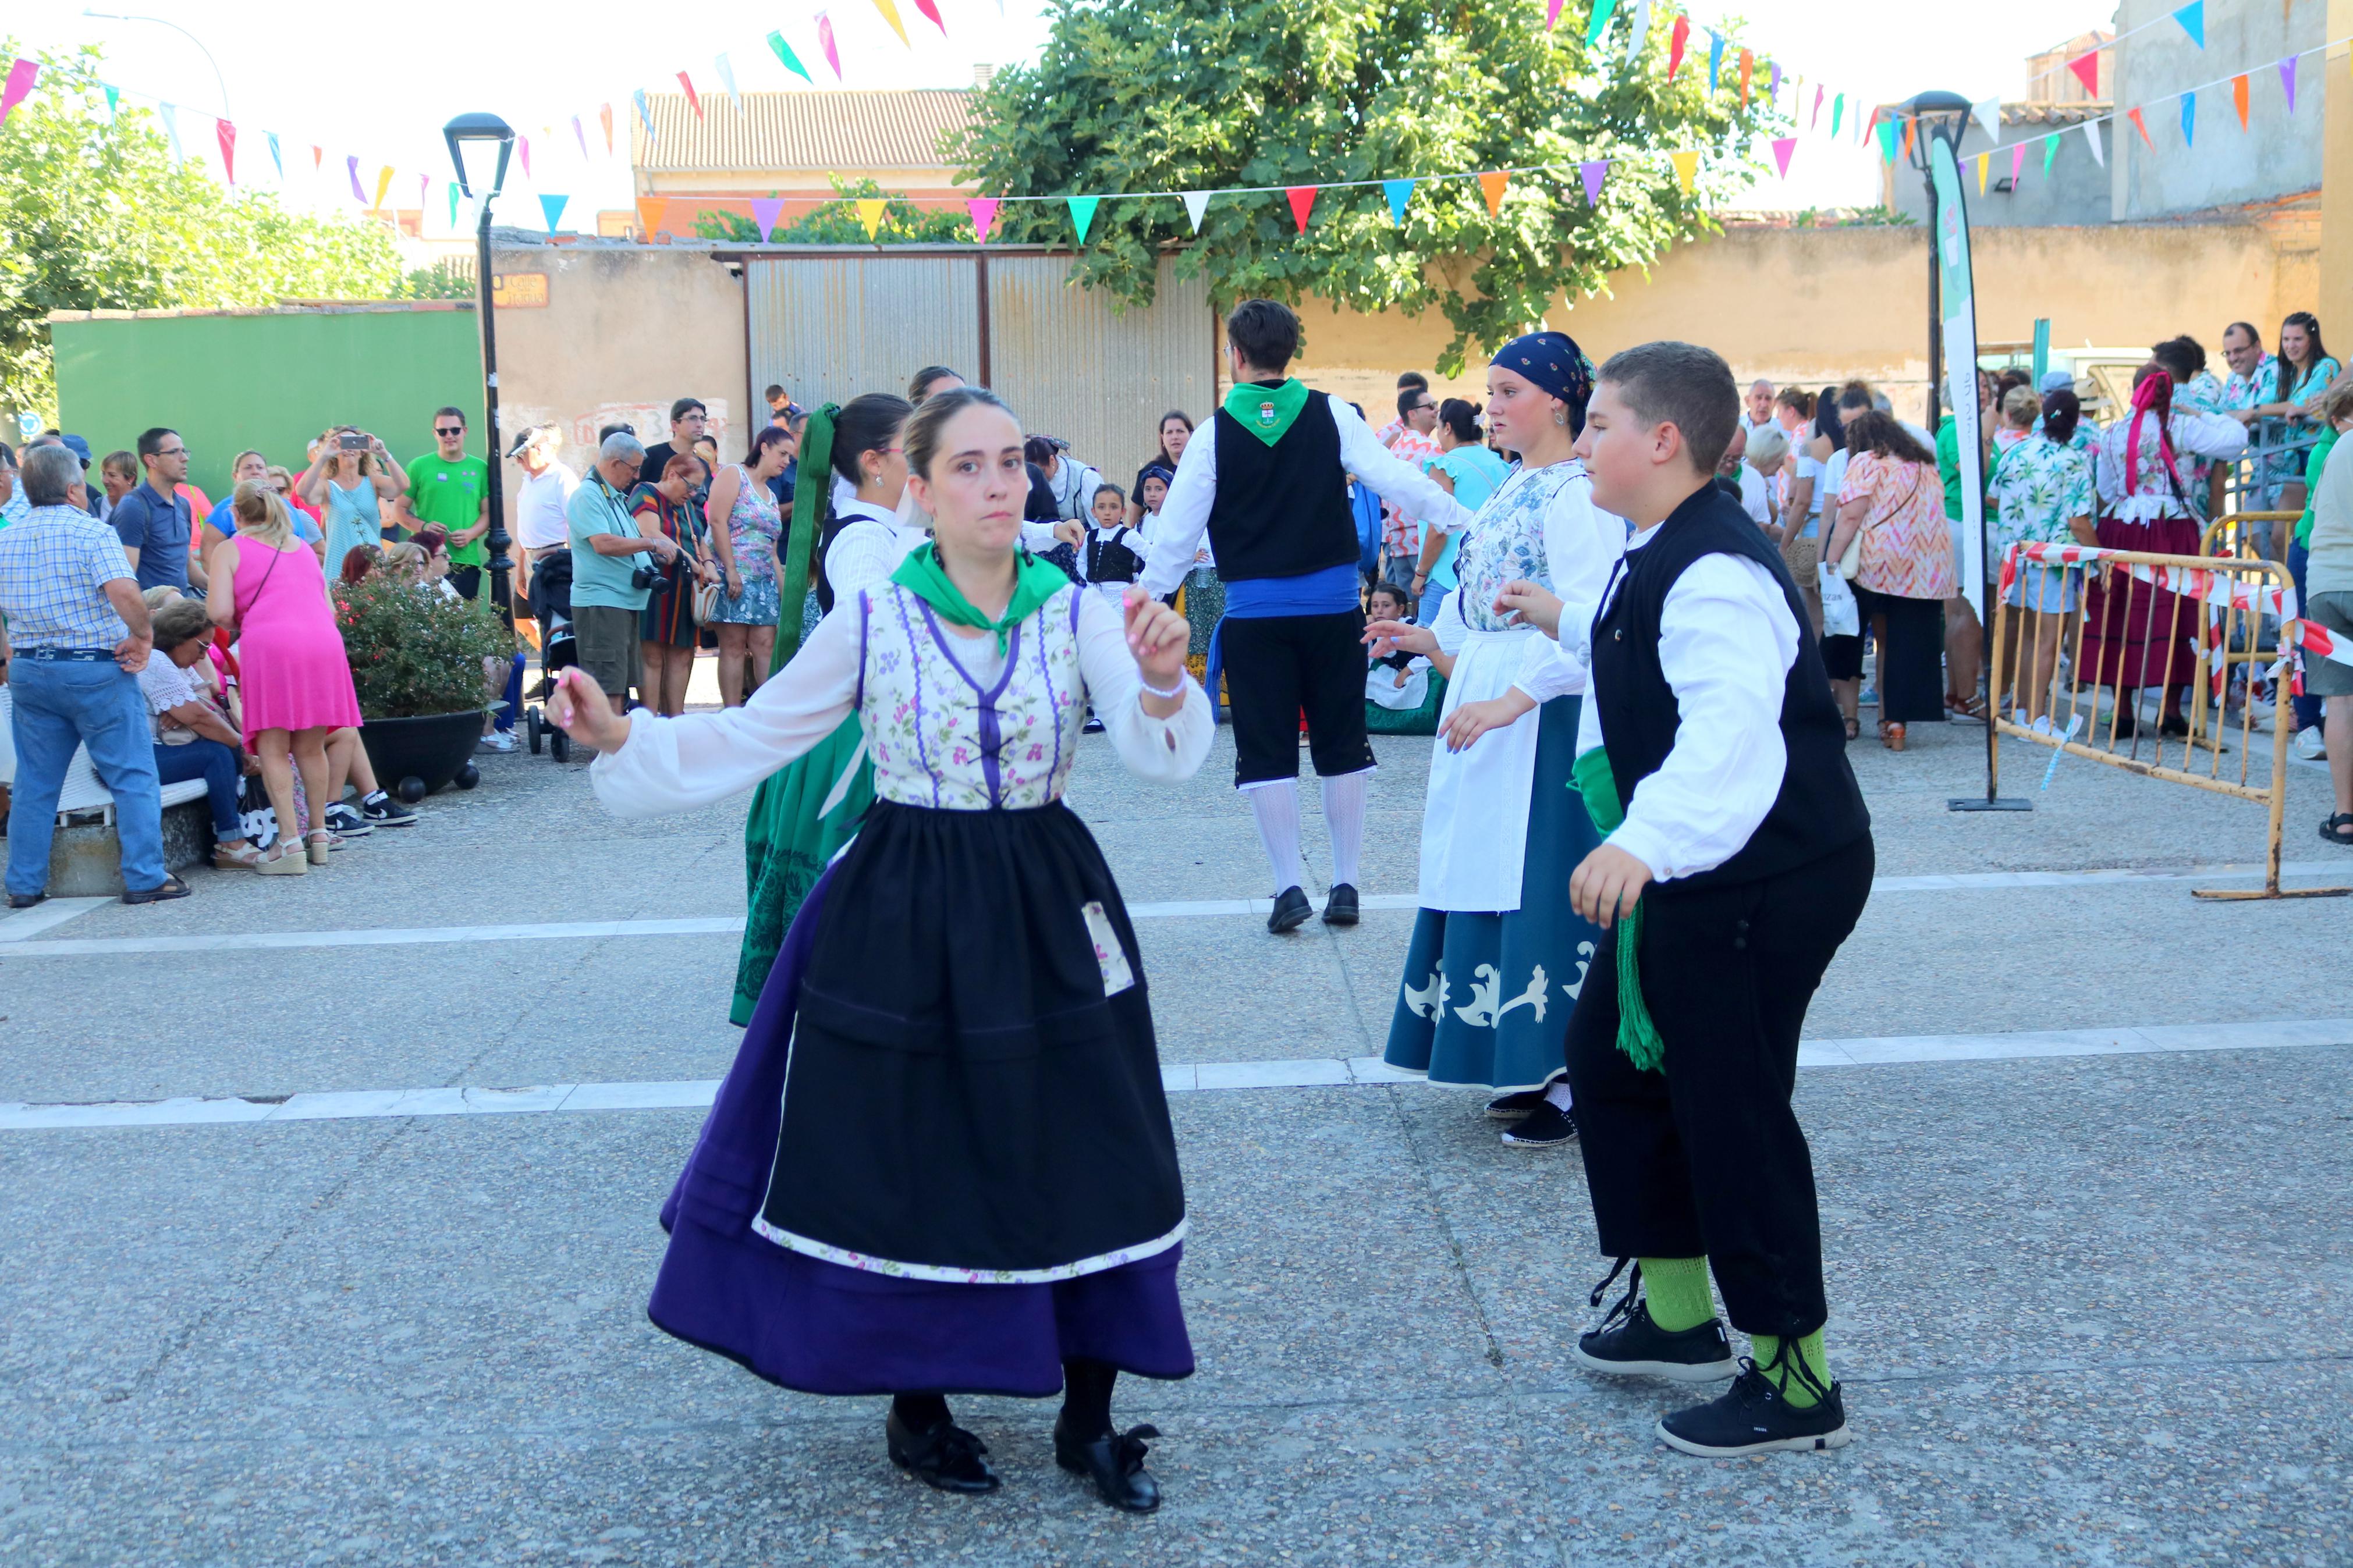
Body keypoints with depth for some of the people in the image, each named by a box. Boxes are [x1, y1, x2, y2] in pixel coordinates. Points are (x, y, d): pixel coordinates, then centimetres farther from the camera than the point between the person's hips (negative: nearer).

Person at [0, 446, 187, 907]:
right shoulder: (92, 532, -10)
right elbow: (125, 594, -25)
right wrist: (144, 636, -11)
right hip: (96, 669, -6)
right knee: (133, 777, 2)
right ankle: (144, 878, 1)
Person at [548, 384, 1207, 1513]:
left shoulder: (1082, 613, -4)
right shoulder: (872, 622, -5)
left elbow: (1159, 751, -19)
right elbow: (751, 738, 2)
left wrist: (1163, 682, -41)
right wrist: (624, 738, -11)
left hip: (1048, 914, 1)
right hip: (903, 919, -1)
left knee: (1081, 1159, 5)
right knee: (906, 1162, 7)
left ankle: (1089, 1419, 23)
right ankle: (915, 1410, 29)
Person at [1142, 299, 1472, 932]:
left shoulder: (1215, 434, -4)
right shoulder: (1332, 415, -3)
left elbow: (1178, 530, -2)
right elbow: (1394, 479, -5)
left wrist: (1145, 600, 10)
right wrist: (1463, 520, 5)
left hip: (1255, 612, -1)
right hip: (1333, 605, 2)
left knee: (1266, 754, 6)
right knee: (1342, 747, 11)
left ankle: (1289, 888, 3)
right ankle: (1345, 886, 13)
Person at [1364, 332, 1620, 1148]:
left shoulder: (1576, 495, -15)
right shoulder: (1514, 489, 14)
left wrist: (1509, 702, -27)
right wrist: (1430, 639, 14)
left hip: (1543, 715, -10)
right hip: (1488, 705, 10)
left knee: (1542, 883, -6)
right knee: (1492, 880, 12)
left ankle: (1573, 1086, 3)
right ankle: (1527, 1063, 22)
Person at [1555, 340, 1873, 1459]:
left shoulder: (1715, 576, -25)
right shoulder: (1657, 558, 8)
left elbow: (1731, 729, -40)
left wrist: (1643, 843, -54)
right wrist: (1565, 624, 43)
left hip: (1768, 882, -11)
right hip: (1695, 875, 11)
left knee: (1730, 1108, -4)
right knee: (1611, 1051, 19)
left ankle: (1793, 1379, 11)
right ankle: (1677, 1310, 33)